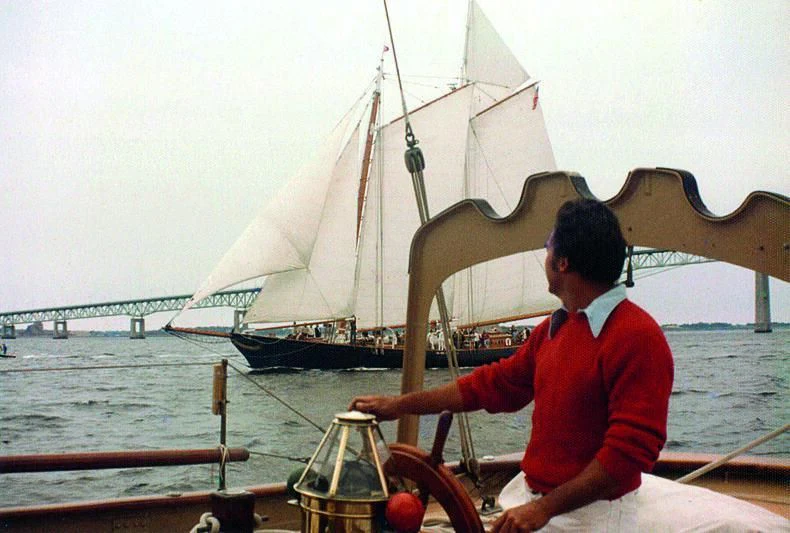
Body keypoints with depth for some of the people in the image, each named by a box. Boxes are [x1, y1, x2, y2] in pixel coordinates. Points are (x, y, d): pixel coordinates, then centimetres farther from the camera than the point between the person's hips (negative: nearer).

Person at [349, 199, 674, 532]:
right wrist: (398, 406, 15)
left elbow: (631, 448, -21)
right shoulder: (554, 327, 9)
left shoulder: (638, 338, -18)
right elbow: (494, 383, 14)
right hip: (529, 498, 7)